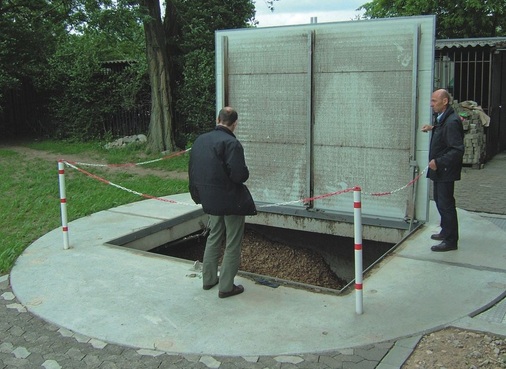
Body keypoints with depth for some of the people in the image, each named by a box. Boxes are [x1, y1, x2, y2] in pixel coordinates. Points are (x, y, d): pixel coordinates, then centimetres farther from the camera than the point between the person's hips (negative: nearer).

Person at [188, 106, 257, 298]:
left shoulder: (200, 140, 4)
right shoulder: (231, 143, -20)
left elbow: (192, 170, 9)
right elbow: (239, 175, -25)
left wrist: (199, 194, 17)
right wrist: (245, 174, -3)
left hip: (210, 200, 7)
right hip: (231, 201, -7)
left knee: (214, 238, 22)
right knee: (232, 244, 5)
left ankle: (208, 278, 31)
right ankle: (226, 286, 11)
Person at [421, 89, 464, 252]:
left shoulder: (452, 122, -23)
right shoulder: (442, 118, 8)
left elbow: (458, 150, -26)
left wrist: (438, 162, -26)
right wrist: (433, 128, 12)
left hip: (445, 171, -10)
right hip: (439, 170, 11)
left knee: (446, 204, -4)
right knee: (440, 200, 21)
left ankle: (451, 241, 6)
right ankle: (446, 232, 37)